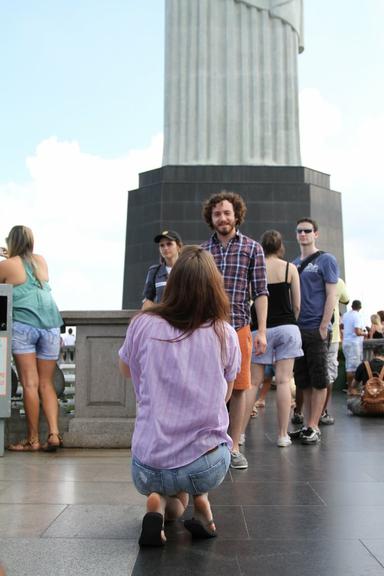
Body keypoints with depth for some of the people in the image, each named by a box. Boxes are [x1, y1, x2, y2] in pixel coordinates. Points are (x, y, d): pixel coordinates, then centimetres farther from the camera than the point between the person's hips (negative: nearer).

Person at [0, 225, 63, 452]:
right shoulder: (41, 261, 17)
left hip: (23, 324, -4)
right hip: (51, 324, 4)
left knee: (30, 384, -3)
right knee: (46, 384, 9)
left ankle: (33, 440, 1)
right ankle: (54, 433, -2)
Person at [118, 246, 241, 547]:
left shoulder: (143, 325, -7)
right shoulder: (225, 335, -6)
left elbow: (126, 371, 15)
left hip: (148, 468, 1)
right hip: (208, 468, 0)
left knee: (175, 506, 35)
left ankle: (159, 503, 1)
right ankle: (201, 502, 12)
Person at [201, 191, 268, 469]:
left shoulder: (252, 248, 5)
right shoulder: (201, 251, 10)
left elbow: (260, 292, 0)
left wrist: (262, 331, -7)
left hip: (239, 326, -1)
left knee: (239, 388, 5)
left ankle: (234, 447, 17)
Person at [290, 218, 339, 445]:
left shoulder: (326, 260, 0)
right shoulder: (293, 264, 16)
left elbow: (331, 296, -6)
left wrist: (324, 326, -14)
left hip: (317, 330, -6)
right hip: (297, 329, 6)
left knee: (318, 380, -2)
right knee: (303, 380, 9)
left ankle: (313, 427, 1)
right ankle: (307, 424, 16)